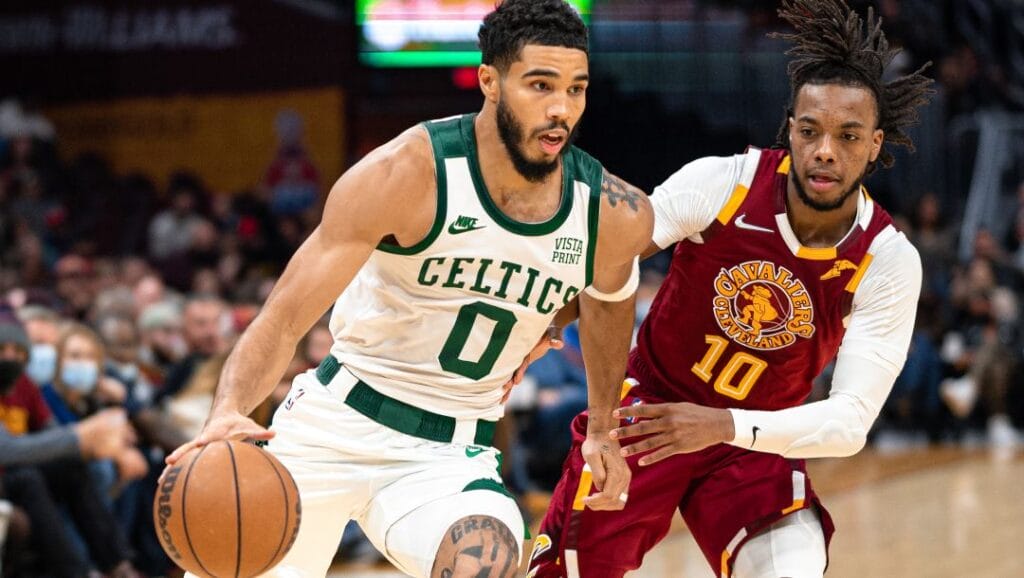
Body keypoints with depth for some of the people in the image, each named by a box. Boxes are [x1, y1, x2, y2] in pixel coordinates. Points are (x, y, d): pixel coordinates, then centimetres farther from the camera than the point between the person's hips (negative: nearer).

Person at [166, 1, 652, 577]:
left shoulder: (616, 216, -9)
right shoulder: (409, 175, -20)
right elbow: (284, 319, -21)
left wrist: (603, 428, 24)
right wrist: (228, 413, -40)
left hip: (451, 456, 1)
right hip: (336, 421, -1)